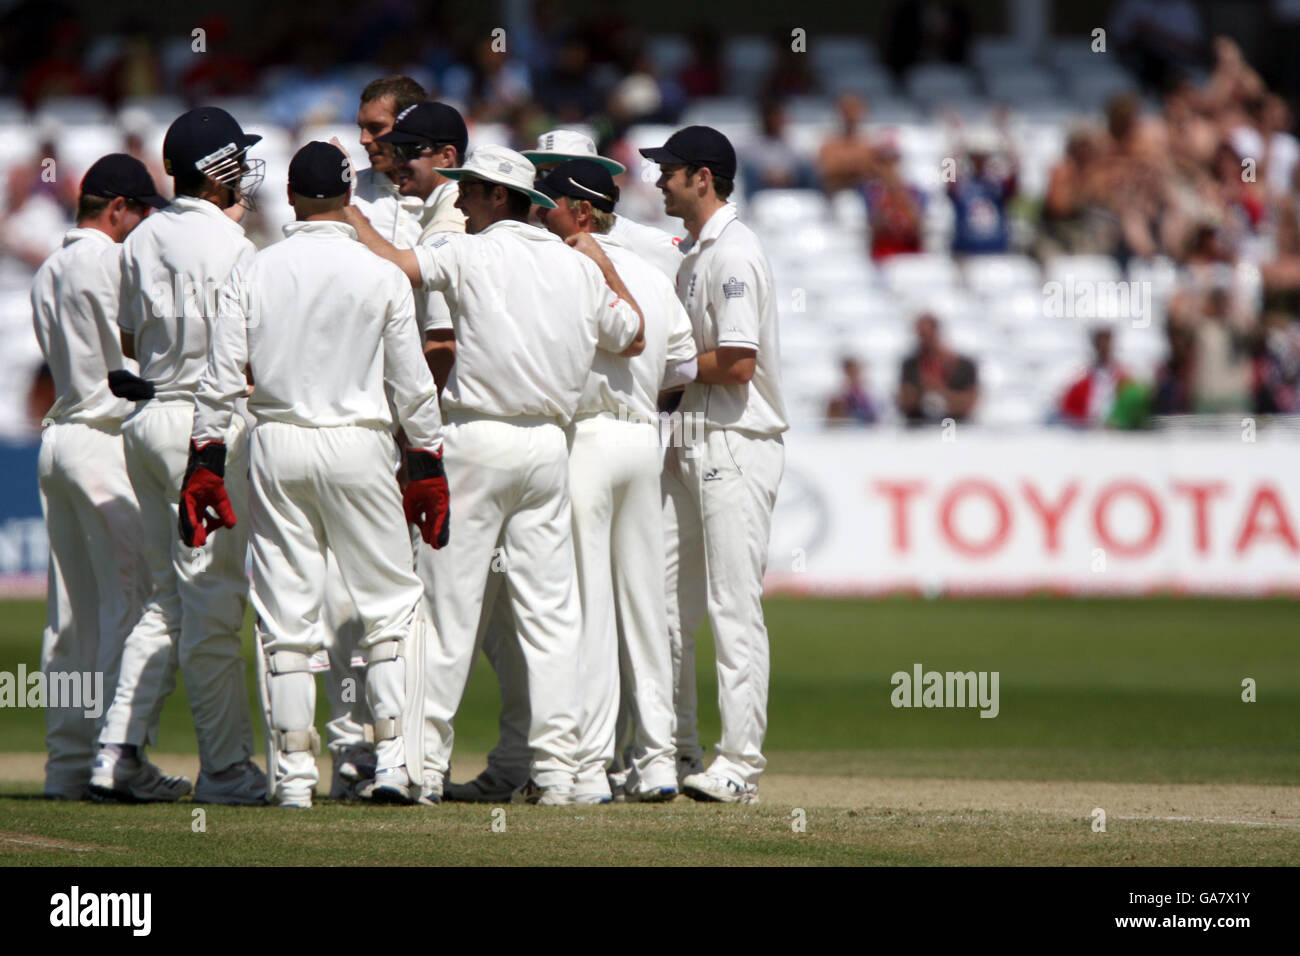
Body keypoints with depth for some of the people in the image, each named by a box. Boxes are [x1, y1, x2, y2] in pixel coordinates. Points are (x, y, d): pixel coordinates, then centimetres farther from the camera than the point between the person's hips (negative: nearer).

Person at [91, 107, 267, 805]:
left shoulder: (141, 241, 12)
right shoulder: (227, 243, -13)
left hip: (145, 419, 8)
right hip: (208, 422, -8)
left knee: (168, 595, 13)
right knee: (213, 601, -4)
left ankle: (117, 749, 6)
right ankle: (225, 768, -1)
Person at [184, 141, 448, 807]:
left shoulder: (254, 273, 1)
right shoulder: (382, 276, -2)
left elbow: (221, 378, 0)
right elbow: (412, 383, 0)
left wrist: (204, 463, 5)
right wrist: (426, 465, 8)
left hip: (276, 447, 2)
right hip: (358, 445, -2)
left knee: (284, 614, 5)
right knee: (391, 602, 6)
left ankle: (292, 772, 4)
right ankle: (393, 758, -4)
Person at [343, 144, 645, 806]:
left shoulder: (471, 254, -6)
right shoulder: (579, 266, 11)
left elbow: (394, 264, -19)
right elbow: (632, 338, 23)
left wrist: (349, 214, -4)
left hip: (478, 442, -5)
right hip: (549, 446, 5)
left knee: (450, 606, -1)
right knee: (549, 611, 5)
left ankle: (426, 763, -1)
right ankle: (555, 769, 1)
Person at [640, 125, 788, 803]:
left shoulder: (734, 252, -14)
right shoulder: (695, 254, 18)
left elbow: (737, 364, -20)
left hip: (737, 448, -10)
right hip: (693, 447, 10)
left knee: (734, 607, -9)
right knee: (662, 600, 9)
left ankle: (740, 765, -8)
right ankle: (674, 752, 16)